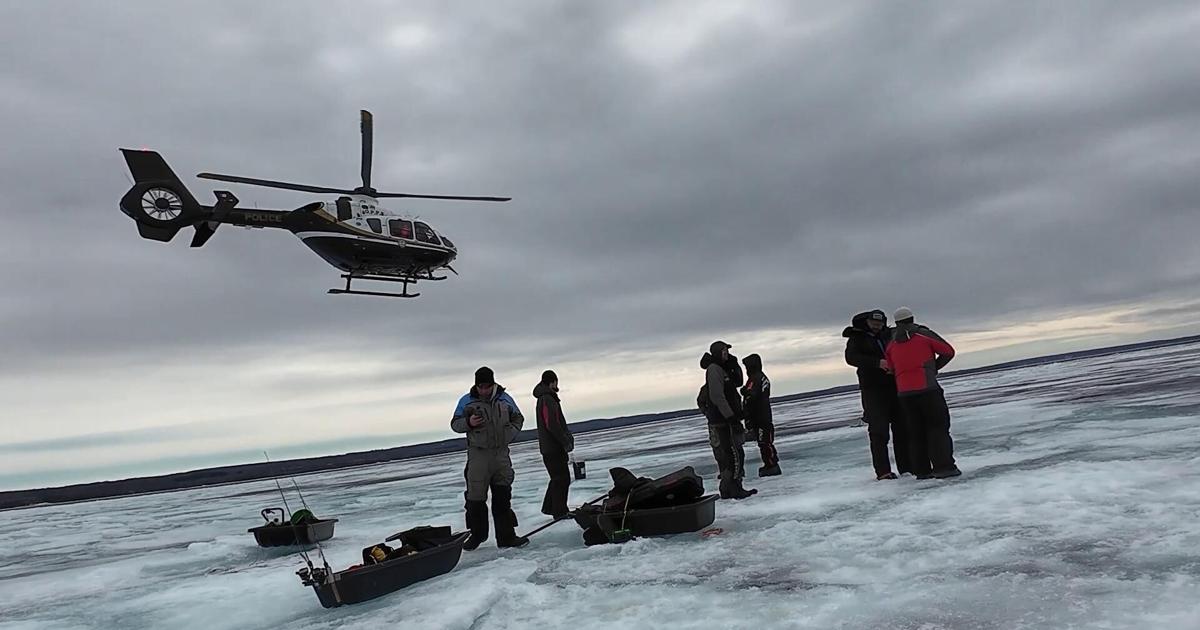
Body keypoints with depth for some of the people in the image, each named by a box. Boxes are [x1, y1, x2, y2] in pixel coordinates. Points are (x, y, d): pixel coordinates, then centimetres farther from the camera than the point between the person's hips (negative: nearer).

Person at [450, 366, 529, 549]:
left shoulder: (504, 399, 7)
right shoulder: (466, 401, 0)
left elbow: (518, 418, 18)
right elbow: (455, 424, 5)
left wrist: (509, 433, 0)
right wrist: (468, 422, -16)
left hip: (501, 454, 2)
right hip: (478, 454, -2)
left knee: (503, 496, 6)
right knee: (476, 497, 0)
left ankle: (506, 536, 11)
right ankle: (477, 534, 16)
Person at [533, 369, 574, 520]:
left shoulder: (545, 398, 17)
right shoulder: (547, 400, -17)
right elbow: (552, 425, -23)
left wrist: (568, 435, 11)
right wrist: (566, 441, -16)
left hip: (550, 447, 10)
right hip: (553, 447, -10)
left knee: (558, 477, 18)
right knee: (562, 478, -4)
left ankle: (549, 507, 25)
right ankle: (560, 511, 0)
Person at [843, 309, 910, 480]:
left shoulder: (890, 335, 13)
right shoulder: (857, 338, 1)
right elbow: (851, 357, -17)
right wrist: (878, 363, -29)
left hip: (895, 386, 5)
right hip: (872, 389, -5)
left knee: (902, 427, 7)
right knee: (879, 431, -7)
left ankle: (906, 467, 15)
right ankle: (882, 471, -7)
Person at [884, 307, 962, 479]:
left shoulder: (891, 345, 13)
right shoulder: (924, 334, 1)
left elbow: (890, 369, 12)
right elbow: (948, 351, 6)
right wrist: (934, 367, 17)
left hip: (905, 393, 4)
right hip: (928, 388, -4)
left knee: (916, 431, 10)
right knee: (938, 426, 0)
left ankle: (921, 470, 10)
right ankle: (944, 466, -7)